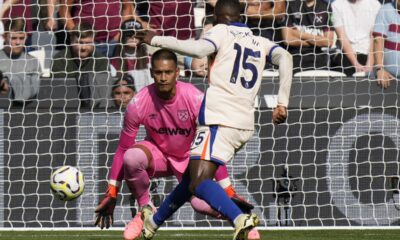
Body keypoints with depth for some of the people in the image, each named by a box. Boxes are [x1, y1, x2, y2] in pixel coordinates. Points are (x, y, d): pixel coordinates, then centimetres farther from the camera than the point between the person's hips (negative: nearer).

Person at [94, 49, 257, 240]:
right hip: (157, 154, 0)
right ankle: (145, 209, -8)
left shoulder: (196, 99, -24)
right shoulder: (138, 104, -21)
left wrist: (228, 191, -19)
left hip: (189, 159, 0)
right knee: (131, 157, -34)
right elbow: (122, 150, -12)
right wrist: (111, 194, -13)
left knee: (203, 205, -21)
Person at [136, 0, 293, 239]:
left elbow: (199, 49, -16)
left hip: (220, 119, -8)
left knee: (199, 181, -18)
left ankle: (240, 219, -41)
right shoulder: (260, 43, 21)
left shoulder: (222, 31, 5)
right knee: (193, 175, 22)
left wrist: (157, 40, -9)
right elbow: (285, 58, 2)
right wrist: (283, 103, -2)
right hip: (245, 125, 8)